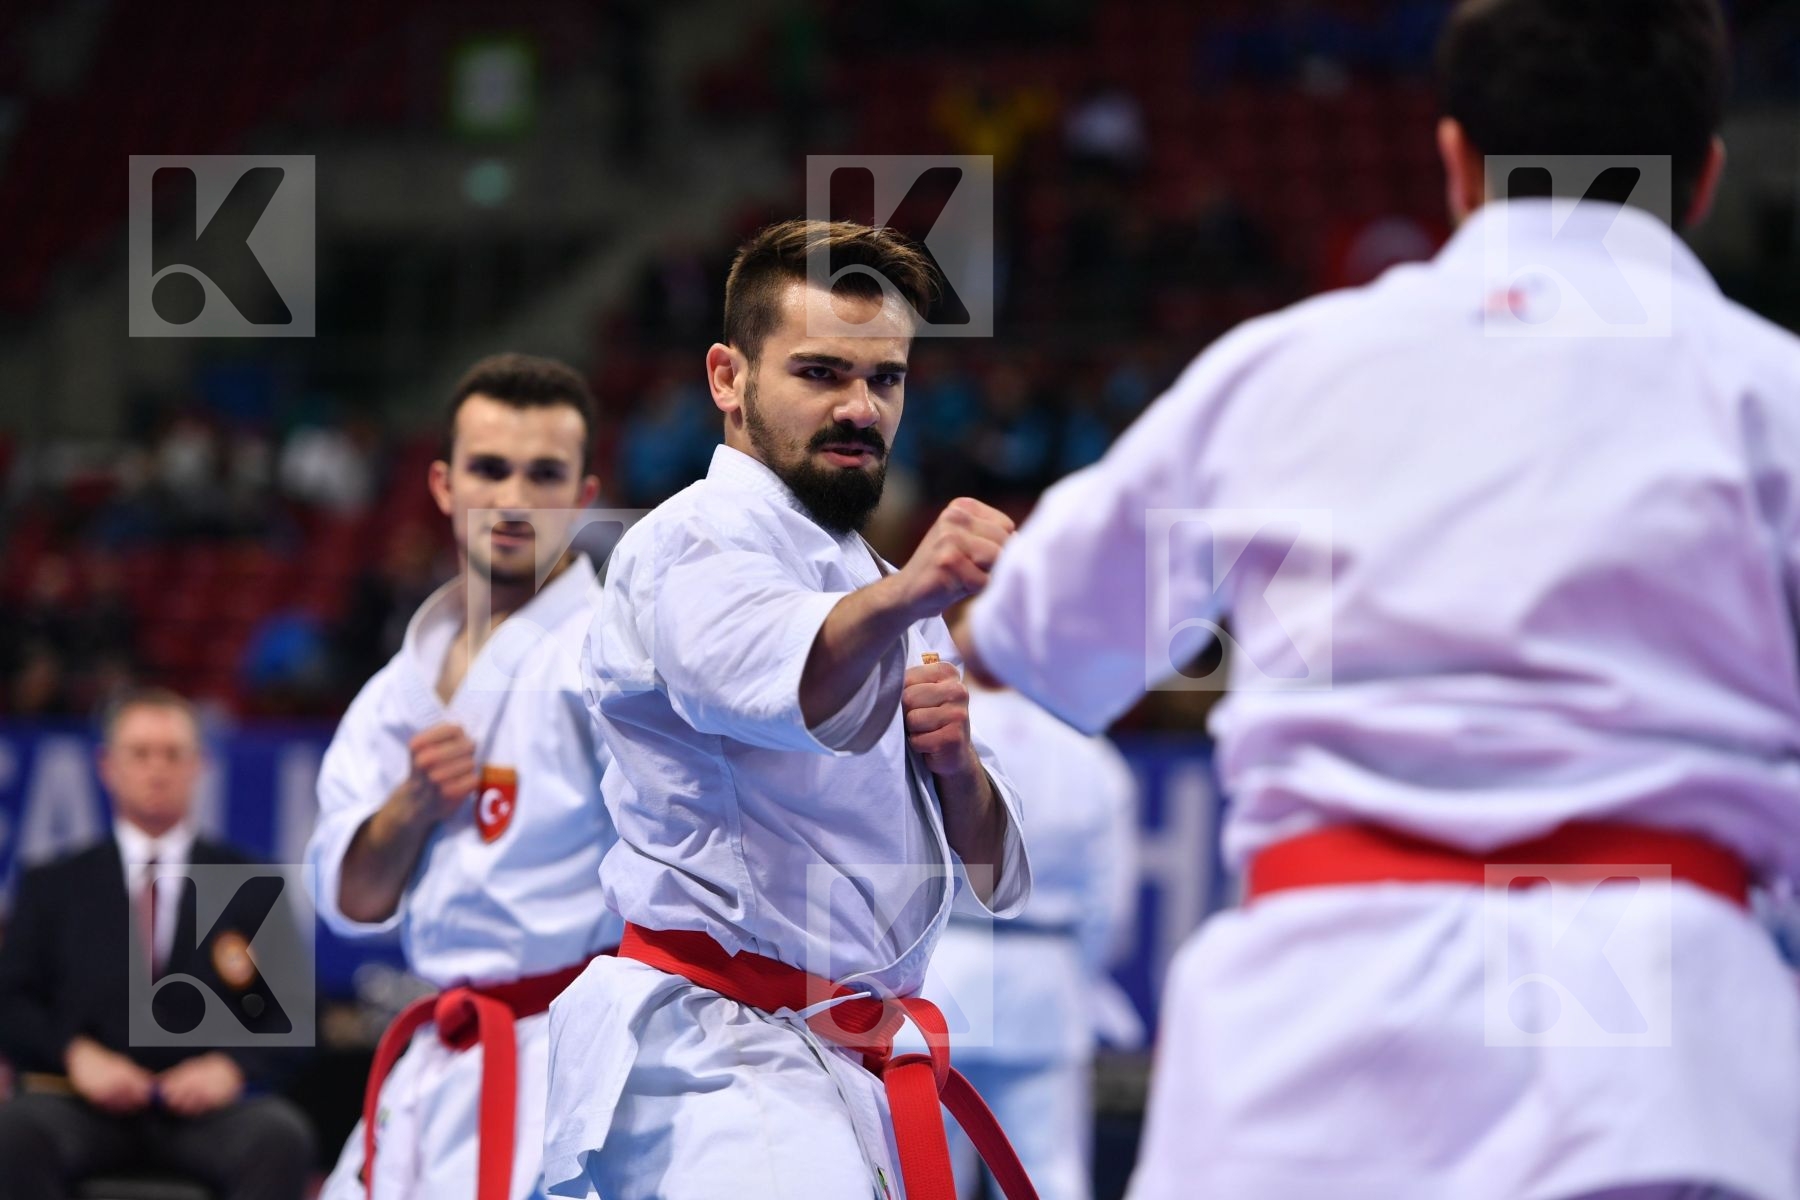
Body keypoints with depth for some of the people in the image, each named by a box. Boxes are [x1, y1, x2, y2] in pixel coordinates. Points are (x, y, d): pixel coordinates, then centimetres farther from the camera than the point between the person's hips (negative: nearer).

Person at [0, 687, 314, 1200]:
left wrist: (232, 1066, -11)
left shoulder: (255, 888, 16)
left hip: (205, 1106, 0)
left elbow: (287, 1013, 10)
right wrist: (77, 1055, -11)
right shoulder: (53, 887, 17)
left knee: (281, 1135, -34)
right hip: (86, 1108, 0)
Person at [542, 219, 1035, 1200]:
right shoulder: (695, 542, -3)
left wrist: (957, 768, -2)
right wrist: (903, 599, -50)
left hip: (850, 1070, 9)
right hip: (721, 1056, -9)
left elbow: (995, 875, 20)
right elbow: (776, 677, -30)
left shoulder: (871, 590, 24)